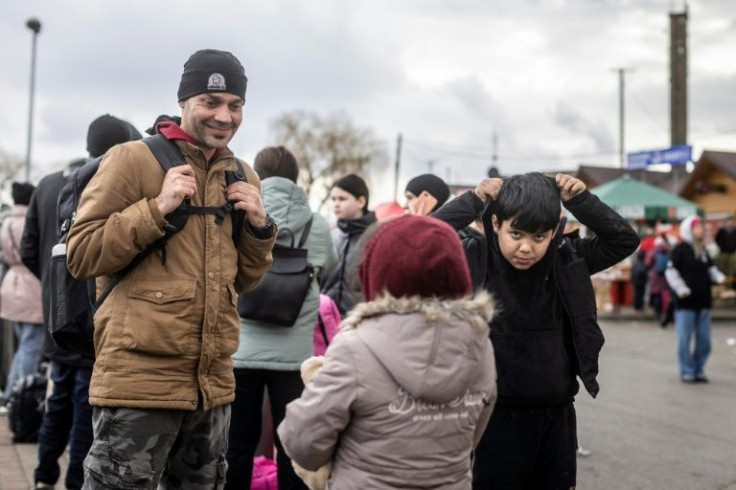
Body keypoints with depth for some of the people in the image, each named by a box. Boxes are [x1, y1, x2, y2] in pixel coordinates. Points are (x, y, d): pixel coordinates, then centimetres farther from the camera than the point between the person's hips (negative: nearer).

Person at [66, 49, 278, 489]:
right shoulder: (133, 159, -6)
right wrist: (157, 208, -16)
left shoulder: (242, 176, 12)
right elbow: (80, 256, -8)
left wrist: (259, 226, -1)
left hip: (213, 381, 6)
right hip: (140, 378, -6)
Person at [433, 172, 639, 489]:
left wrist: (579, 200, -10)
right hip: (497, 417, -4)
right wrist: (474, 200, -19)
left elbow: (625, 240, 1)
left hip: (557, 416, 4)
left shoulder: (567, 259, 0)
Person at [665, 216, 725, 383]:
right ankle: (687, 372, 6)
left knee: (704, 340, 8)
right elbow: (671, 271, -9)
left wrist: (720, 277, -2)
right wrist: (681, 289, -20)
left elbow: (711, 269, 19)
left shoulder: (704, 250, 15)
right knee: (684, 339, -3)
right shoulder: (680, 249, -5)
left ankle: (699, 370, 19)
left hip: (703, 302, 7)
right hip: (685, 302, -6)